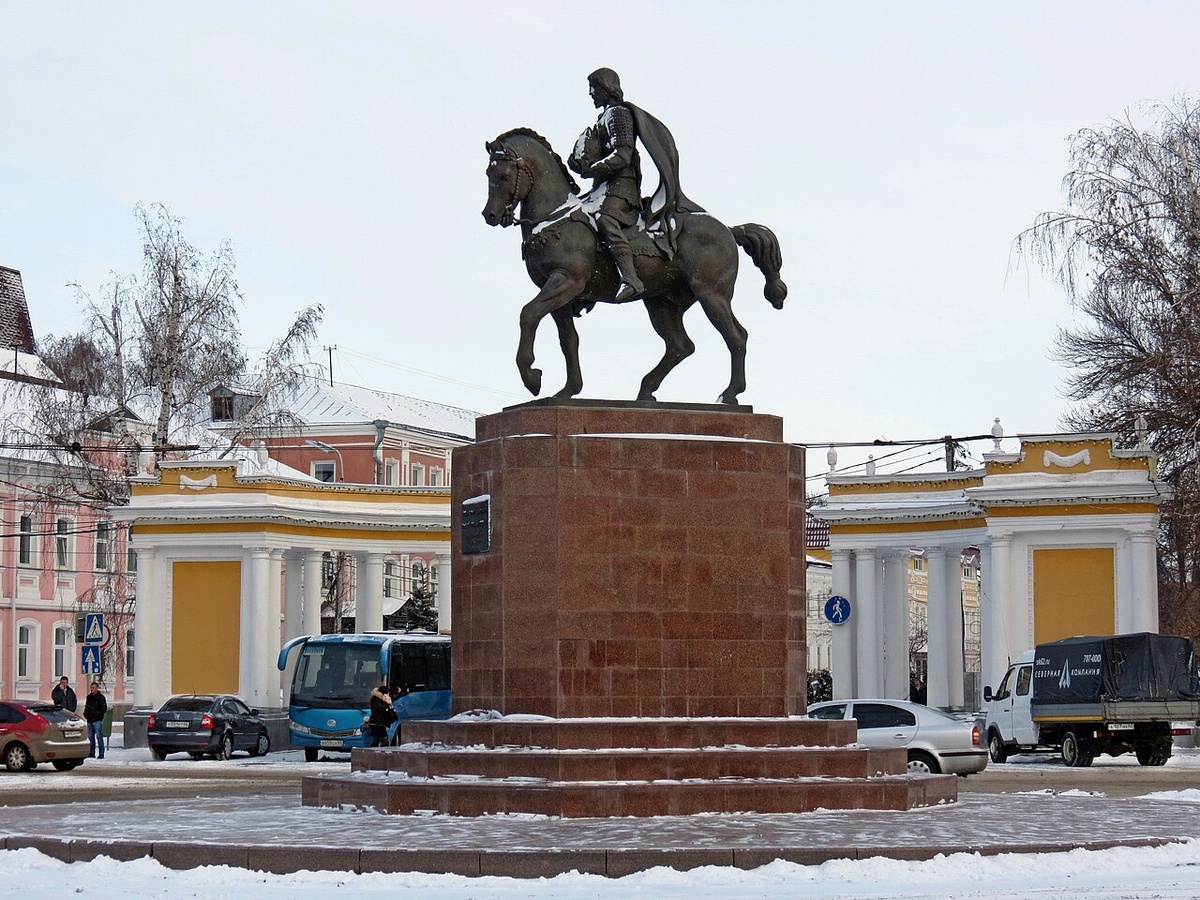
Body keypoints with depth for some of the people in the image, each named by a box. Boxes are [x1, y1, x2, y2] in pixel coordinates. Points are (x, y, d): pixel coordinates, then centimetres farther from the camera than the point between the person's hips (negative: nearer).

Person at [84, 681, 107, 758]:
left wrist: (96, 714, -15)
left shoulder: (101, 697, -5)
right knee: (90, 737, 10)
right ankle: (92, 753, 16)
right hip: (89, 720, 7)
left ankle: (101, 754, -8)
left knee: (99, 737, -8)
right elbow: (86, 707, 25)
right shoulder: (89, 697, 17)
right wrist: (85, 713, 6)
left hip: (97, 720, -7)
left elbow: (104, 709, -10)